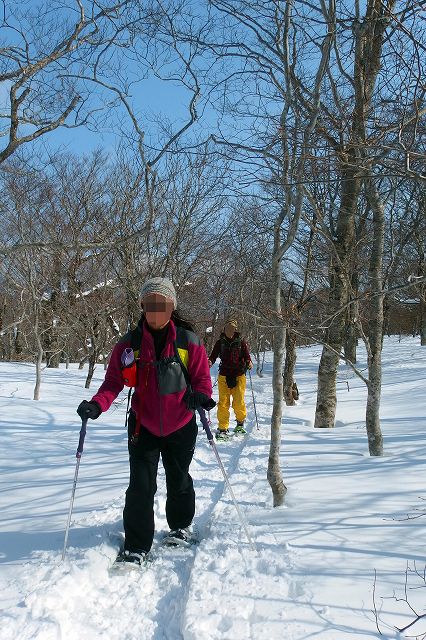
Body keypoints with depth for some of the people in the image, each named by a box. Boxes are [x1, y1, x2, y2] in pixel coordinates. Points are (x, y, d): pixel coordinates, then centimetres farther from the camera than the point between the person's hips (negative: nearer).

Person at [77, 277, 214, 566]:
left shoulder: (189, 341, -9)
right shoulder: (129, 344, -6)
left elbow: (202, 377, -4)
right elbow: (114, 381, -5)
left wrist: (201, 395, -26)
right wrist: (97, 404, -23)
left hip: (181, 426, 0)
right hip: (143, 425, 0)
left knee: (179, 480, 18)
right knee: (141, 486, -3)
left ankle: (181, 527, 43)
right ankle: (136, 547, 11)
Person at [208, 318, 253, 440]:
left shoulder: (241, 342, 3)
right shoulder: (220, 342, 6)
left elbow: (247, 356, 1)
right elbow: (213, 356, 4)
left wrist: (249, 363, -20)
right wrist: (210, 362, -18)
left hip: (239, 375, -1)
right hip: (224, 376, 1)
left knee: (238, 403, -5)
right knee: (223, 403, -4)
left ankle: (240, 422, 23)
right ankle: (223, 428, 5)